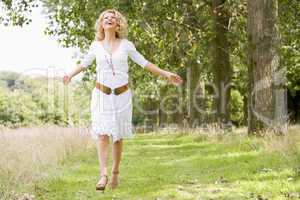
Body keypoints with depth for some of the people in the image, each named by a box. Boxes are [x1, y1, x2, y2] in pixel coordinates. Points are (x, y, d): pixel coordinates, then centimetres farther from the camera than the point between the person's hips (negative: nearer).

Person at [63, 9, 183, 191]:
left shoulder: (126, 45, 1)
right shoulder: (96, 46, 3)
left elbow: (144, 62, 7)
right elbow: (84, 63, 19)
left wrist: (166, 74, 4)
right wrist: (71, 75, 25)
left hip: (122, 95, 0)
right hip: (102, 94, 0)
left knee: (118, 135, 5)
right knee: (102, 132, -14)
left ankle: (115, 173, 17)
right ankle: (103, 174, -23)